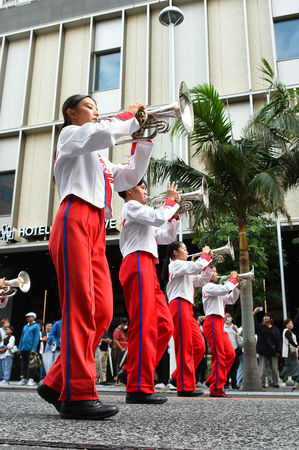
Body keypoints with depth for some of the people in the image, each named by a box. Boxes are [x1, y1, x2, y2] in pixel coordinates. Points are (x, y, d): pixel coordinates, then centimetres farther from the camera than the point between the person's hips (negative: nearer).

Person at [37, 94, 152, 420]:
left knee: (102, 311, -4)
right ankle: (77, 394, -16)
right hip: (75, 220, -8)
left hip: (96, 228, 8)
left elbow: (131, 176, 32)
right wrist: (130, 116, 5)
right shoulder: (70, 135, 12)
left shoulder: (99, 159, 35)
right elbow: (103, 133, -11)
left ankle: (57, 383, 3)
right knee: (80, 307, -16)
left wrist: (144, 141, 25)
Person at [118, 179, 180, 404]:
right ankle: (139, 388, -16)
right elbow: (158, 218, -9)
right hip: (137, 262, -10)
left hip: (148, 268, 10)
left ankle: (134, 371, 5)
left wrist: (175, 213, 24)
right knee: (144, 324, -16)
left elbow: (166, 236, 31)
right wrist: (170, 201, 7)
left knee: (165, 325, 1)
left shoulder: (143, 219, 34)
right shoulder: (130, 206, 6)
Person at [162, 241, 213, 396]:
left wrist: (210, 264, 18)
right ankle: (185, 387, -7)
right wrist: (205, 254, 1)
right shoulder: (175, 264, -1)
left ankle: (178, 377, 11)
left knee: (199, 346, 4)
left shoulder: (184, 270, 30)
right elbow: (197, 267, -16)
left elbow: (202, 280, 26)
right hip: (179, 306, -10)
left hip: (187, 308, 10)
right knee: (185, 347, -9)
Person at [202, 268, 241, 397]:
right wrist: (232, 279, -4)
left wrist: (237, 286, 15)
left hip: (219, 323, 9)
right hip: (212, 321, -9)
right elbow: (224, 289, -19)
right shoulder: (208, 286, -3)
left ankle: (212, 380, 12)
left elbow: (231, 300, 25)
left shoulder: (216, 289, 27)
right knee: (219, 356, -10)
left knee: (230, 354, 4)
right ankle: (217, 389, -6)